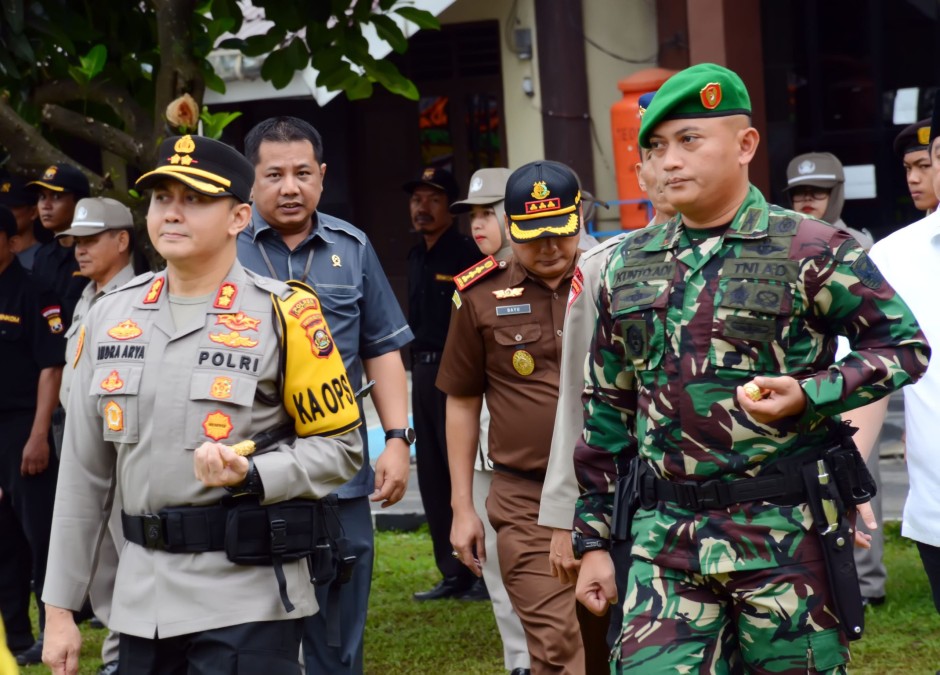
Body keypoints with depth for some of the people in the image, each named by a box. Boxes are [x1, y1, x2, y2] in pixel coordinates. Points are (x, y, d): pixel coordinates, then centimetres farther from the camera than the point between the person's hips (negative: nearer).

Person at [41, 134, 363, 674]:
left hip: (247, 603, -5)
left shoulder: (282, 315, -5)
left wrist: (250, 475, -20)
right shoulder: (111, 316, 9)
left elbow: (340, 448, -2)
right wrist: (61, 608, 12)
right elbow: (84, 475, 13)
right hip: (141, 604, 5)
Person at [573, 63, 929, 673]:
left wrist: (811, 393, -17)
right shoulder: (629, 268, 12)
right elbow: (607, 411, 16)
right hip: (665, 535, 4)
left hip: (788, 536, -3)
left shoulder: (810, 251, -3)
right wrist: (594, 540, 14)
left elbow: (905, 344, -1)